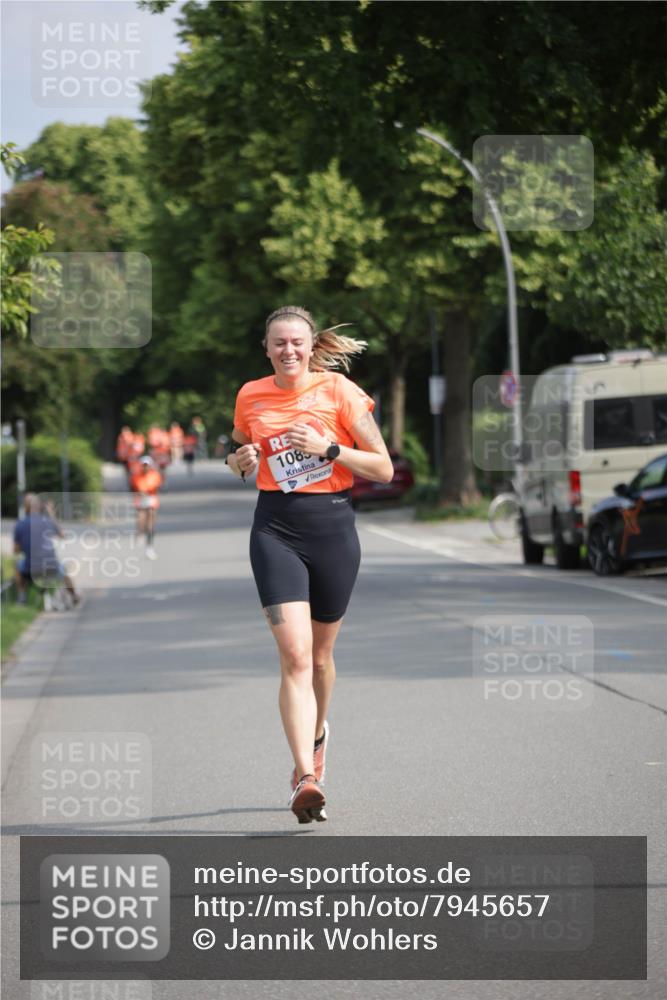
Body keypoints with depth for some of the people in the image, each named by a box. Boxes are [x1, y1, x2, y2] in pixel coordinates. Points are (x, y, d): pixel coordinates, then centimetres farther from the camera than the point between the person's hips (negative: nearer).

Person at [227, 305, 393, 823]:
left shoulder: (338, 390, -3)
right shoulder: (250, 396, 6)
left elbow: (384, 469, -3)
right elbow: (238, 455, 23)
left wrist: (327, 447, -16)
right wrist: (239, 461, 0)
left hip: (333, 526, 0)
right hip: (276, 529, 0)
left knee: (320, 653, 13)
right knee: (295, 654, -15)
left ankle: (316, 737, 43)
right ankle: (306, 777, -23)